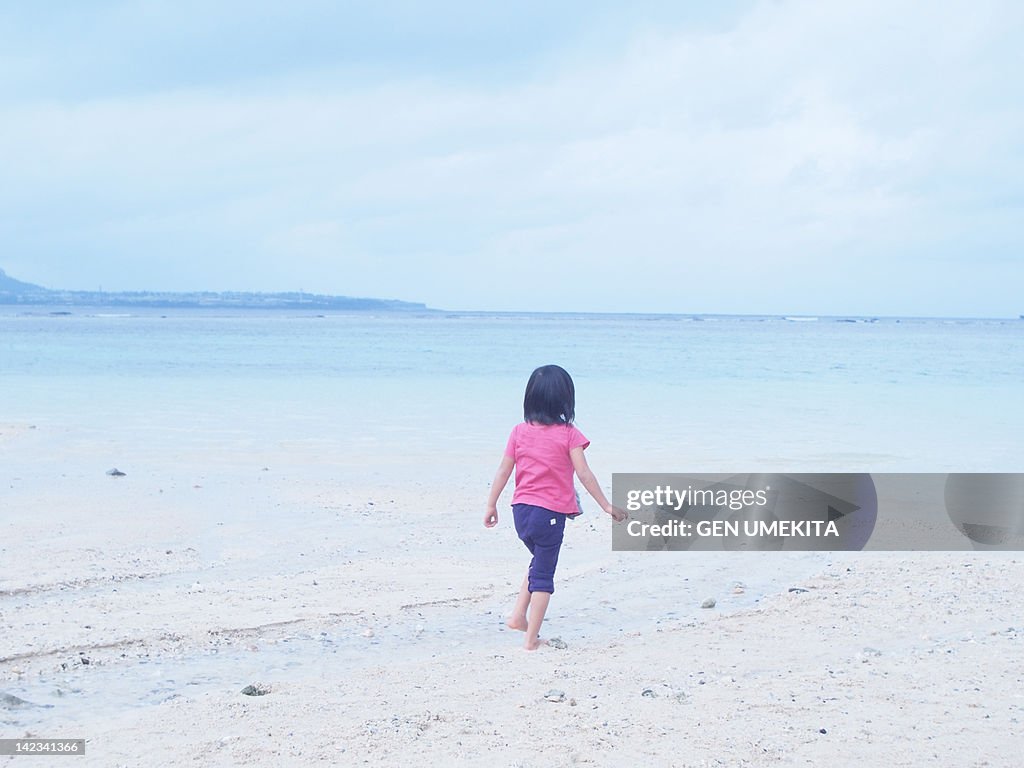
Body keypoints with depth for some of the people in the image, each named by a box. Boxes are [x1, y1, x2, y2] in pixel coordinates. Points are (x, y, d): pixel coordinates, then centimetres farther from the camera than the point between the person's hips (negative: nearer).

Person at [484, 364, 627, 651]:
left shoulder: (519, 432, 3)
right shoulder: (568, 434, -8)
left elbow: (503, 471, 5)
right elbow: (584, 474, -10)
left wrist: (491, 505, 15)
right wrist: (607, 506, -5)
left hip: (521, 509, 5)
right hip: (551, 513, -5)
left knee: (540, 562, 27)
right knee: (543, 575, 5)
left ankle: (518, 615, 17)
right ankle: (531, 638, 5)